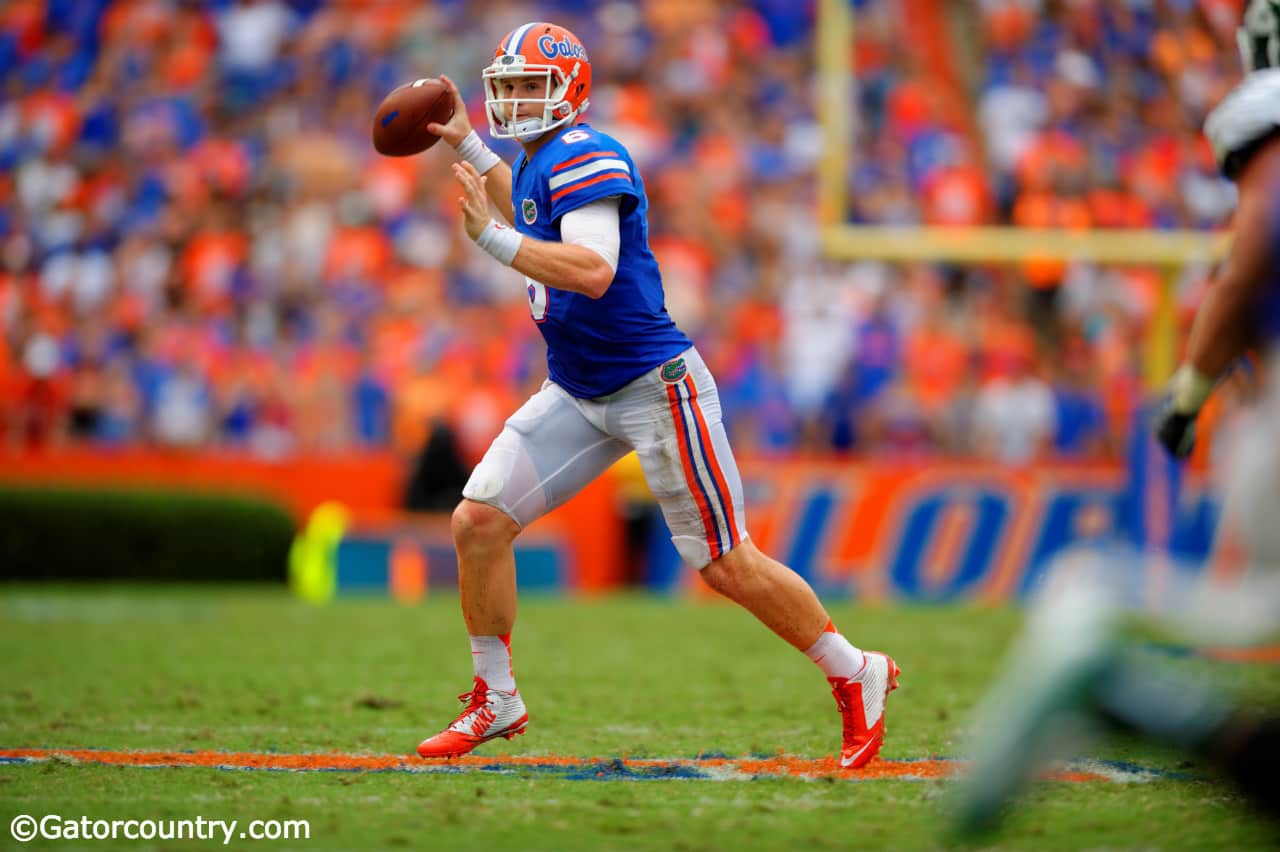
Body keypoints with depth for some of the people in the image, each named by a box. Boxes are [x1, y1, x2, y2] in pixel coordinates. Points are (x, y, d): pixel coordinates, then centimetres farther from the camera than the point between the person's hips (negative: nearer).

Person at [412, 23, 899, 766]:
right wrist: (469, 145, 34)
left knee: (728, 565, -3)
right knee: (479, 522, -2)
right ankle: (496, 701, 11)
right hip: (577, 394, 9)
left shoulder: (586, 158, -18)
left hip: (654, 388, -9)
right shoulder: (540, 161, 10)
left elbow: (594, 270, -33)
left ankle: (857, 677, 14)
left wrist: (491, 236, -33)